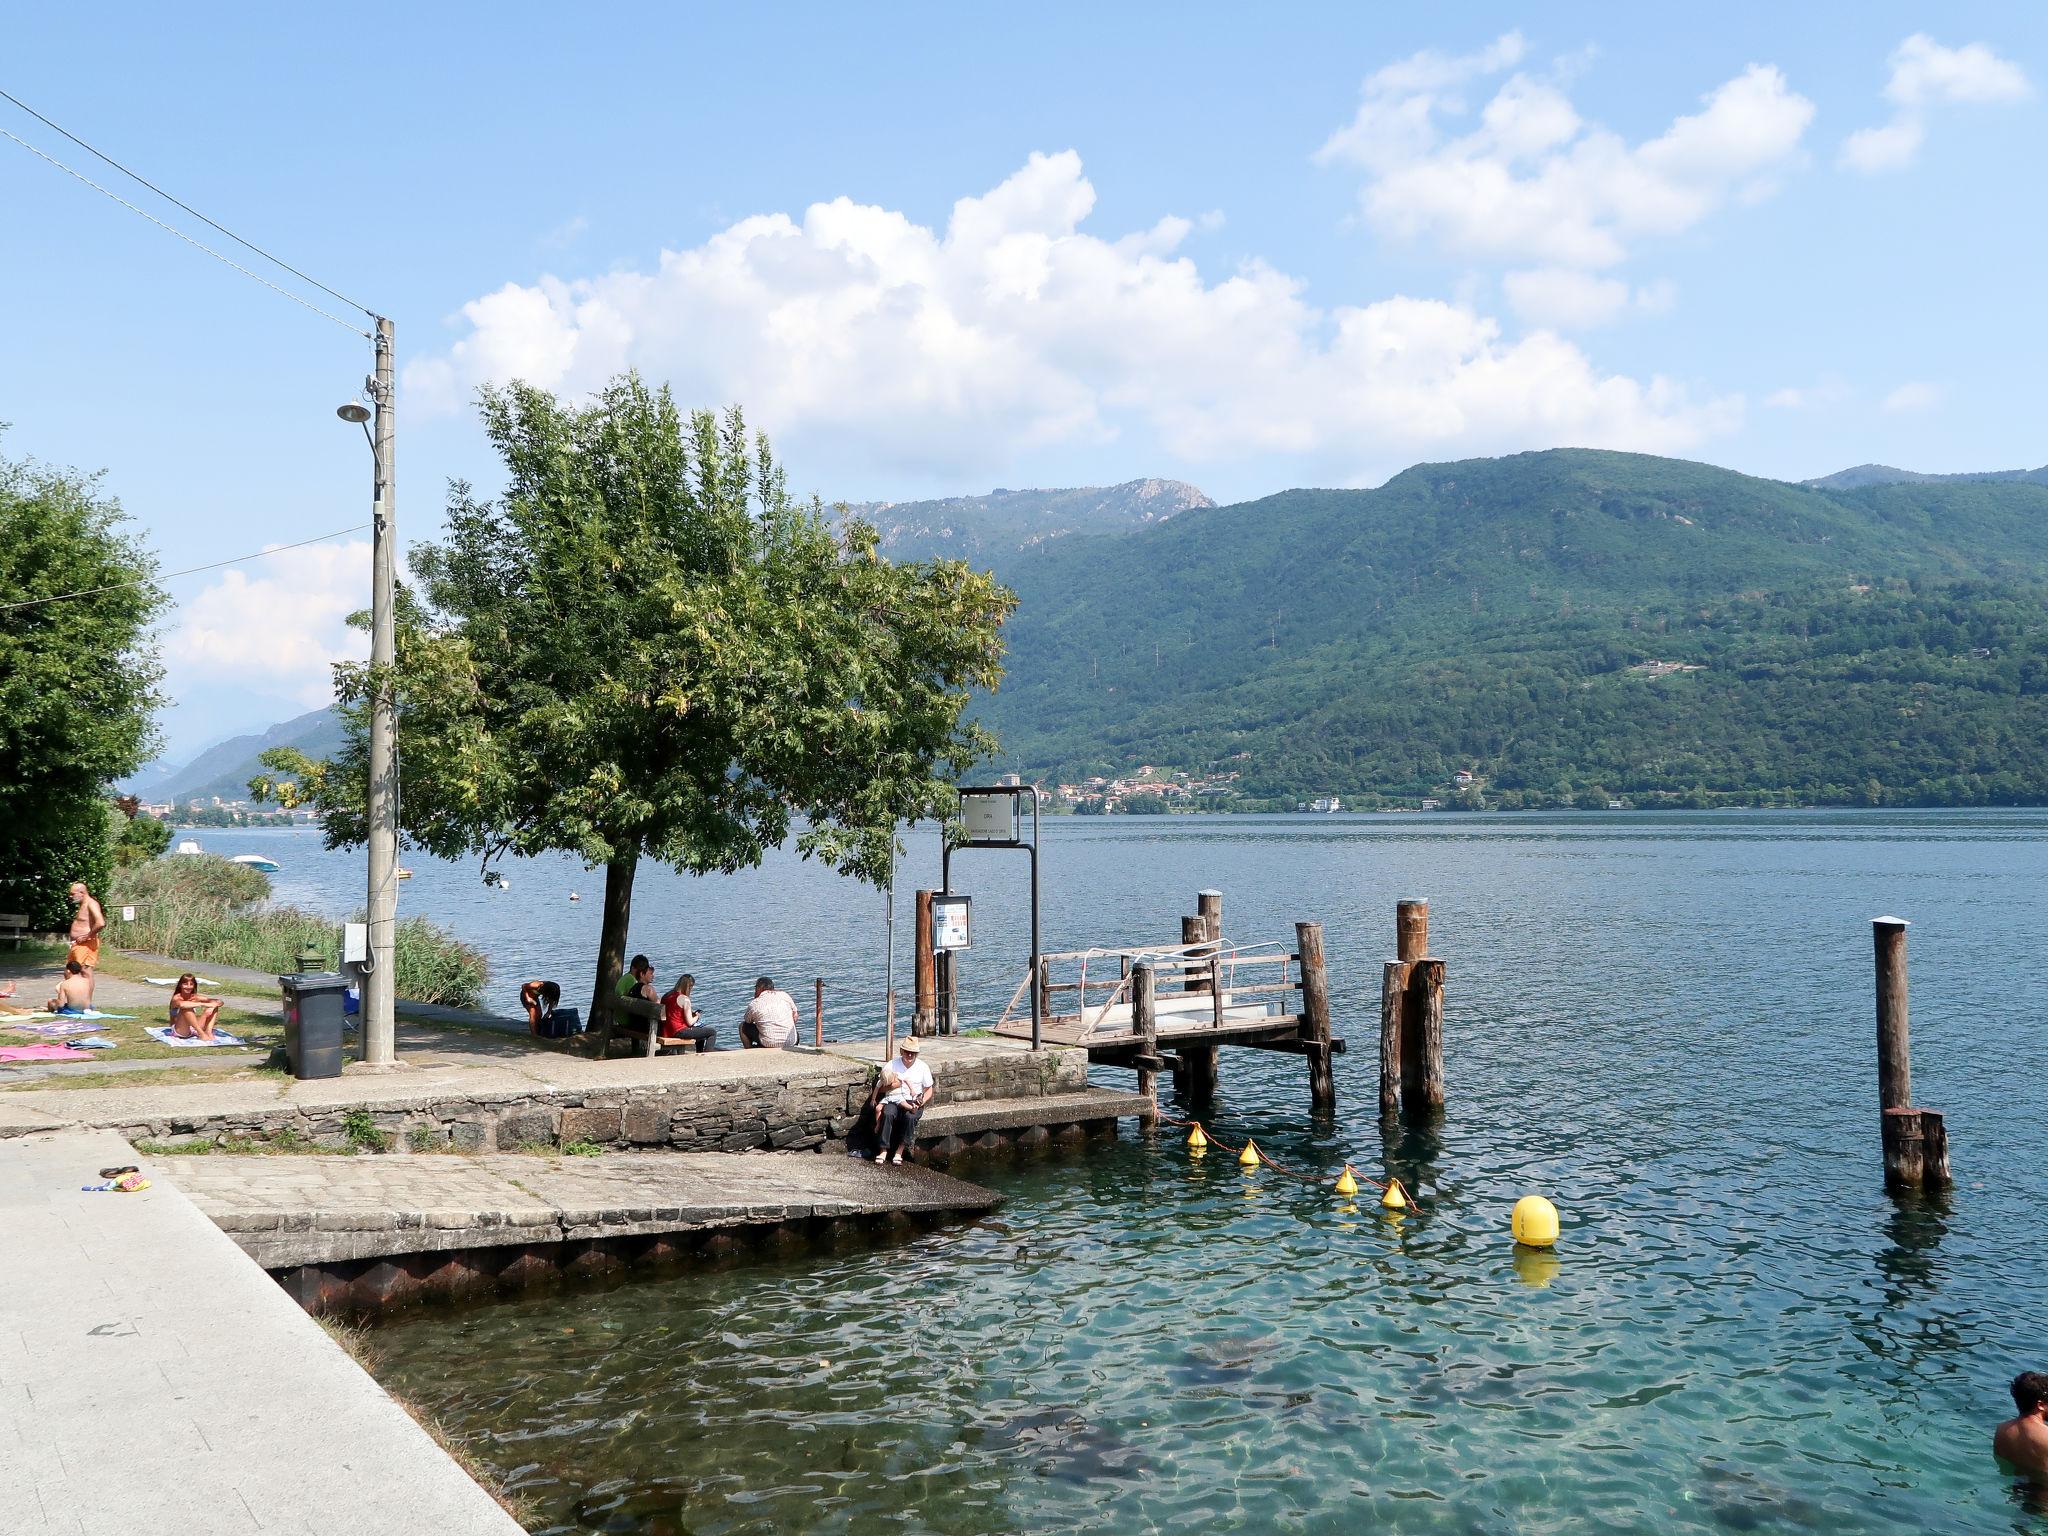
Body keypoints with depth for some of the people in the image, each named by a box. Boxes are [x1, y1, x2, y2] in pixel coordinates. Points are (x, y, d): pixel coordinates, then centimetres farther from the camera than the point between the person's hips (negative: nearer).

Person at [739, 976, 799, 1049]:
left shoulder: (754, 1004, -2)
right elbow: (795, 1016, 15)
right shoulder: (784, 995, 7)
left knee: (743, 1026, 17)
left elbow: (747, 1021, 16)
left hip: (769, 1044, -4)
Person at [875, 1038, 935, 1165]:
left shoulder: (922, 1067, 5)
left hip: (913, 1101, 0)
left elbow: (929, 1090, 8)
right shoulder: (891, 1065, 3)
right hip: (894, 1100, 0)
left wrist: (920, 1103, -9)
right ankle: (884, 1150, -28)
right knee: (888, 1114, -33)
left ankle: (900, 1151, -24)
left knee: (910, 1117, -34)